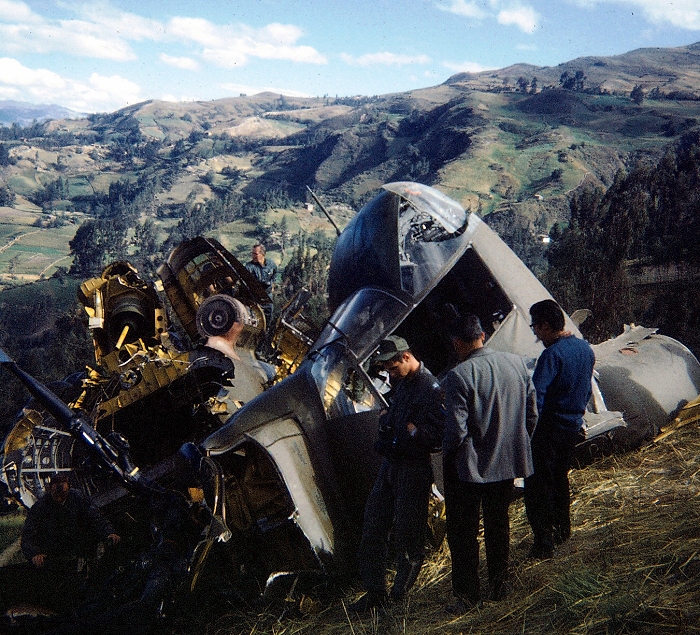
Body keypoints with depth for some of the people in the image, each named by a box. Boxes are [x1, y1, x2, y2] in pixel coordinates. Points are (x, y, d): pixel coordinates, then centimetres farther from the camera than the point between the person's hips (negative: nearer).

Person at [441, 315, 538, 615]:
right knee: (498, 526, 21)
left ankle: (468, 595, 17)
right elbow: (532, 414, 4)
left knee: (463, 533, 10)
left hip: (468, 467, -6)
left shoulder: (458, 376, -21)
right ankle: (499, 586, 33)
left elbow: (456, 430, -23)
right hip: (508, 463, 6)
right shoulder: (517, 363, -2)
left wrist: (446, 456, -3)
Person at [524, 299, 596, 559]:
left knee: (538, 485, -1)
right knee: (560, 478, 23)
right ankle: (562, 530, 35)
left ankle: (544, 543, 0)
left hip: (550, 429, -9)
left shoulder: (552, 354, -22)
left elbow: (536, 396, -27)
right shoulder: (585, 349, 5)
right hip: (573, 427, 9)